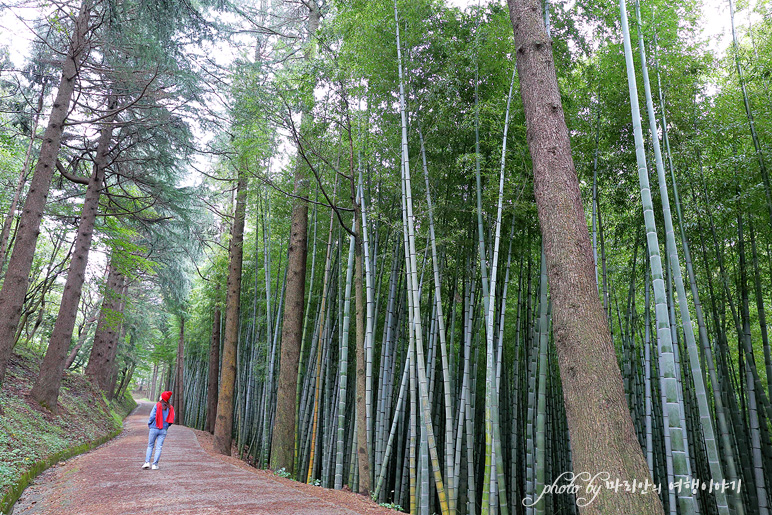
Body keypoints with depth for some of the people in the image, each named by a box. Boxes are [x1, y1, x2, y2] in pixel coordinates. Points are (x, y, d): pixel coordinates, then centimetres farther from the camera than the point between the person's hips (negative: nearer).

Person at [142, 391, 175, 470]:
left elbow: (152, 416, -11)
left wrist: (149, 424, 7)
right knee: (158, 447, 4)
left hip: (154, 428, -2)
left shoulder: (157, 405, -7)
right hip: (164, 430, 2)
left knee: (150, 446, 12)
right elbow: (172, 420, 2)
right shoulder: (170, 408, 2)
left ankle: (147, 462, 4)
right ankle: (155, 464, 1)